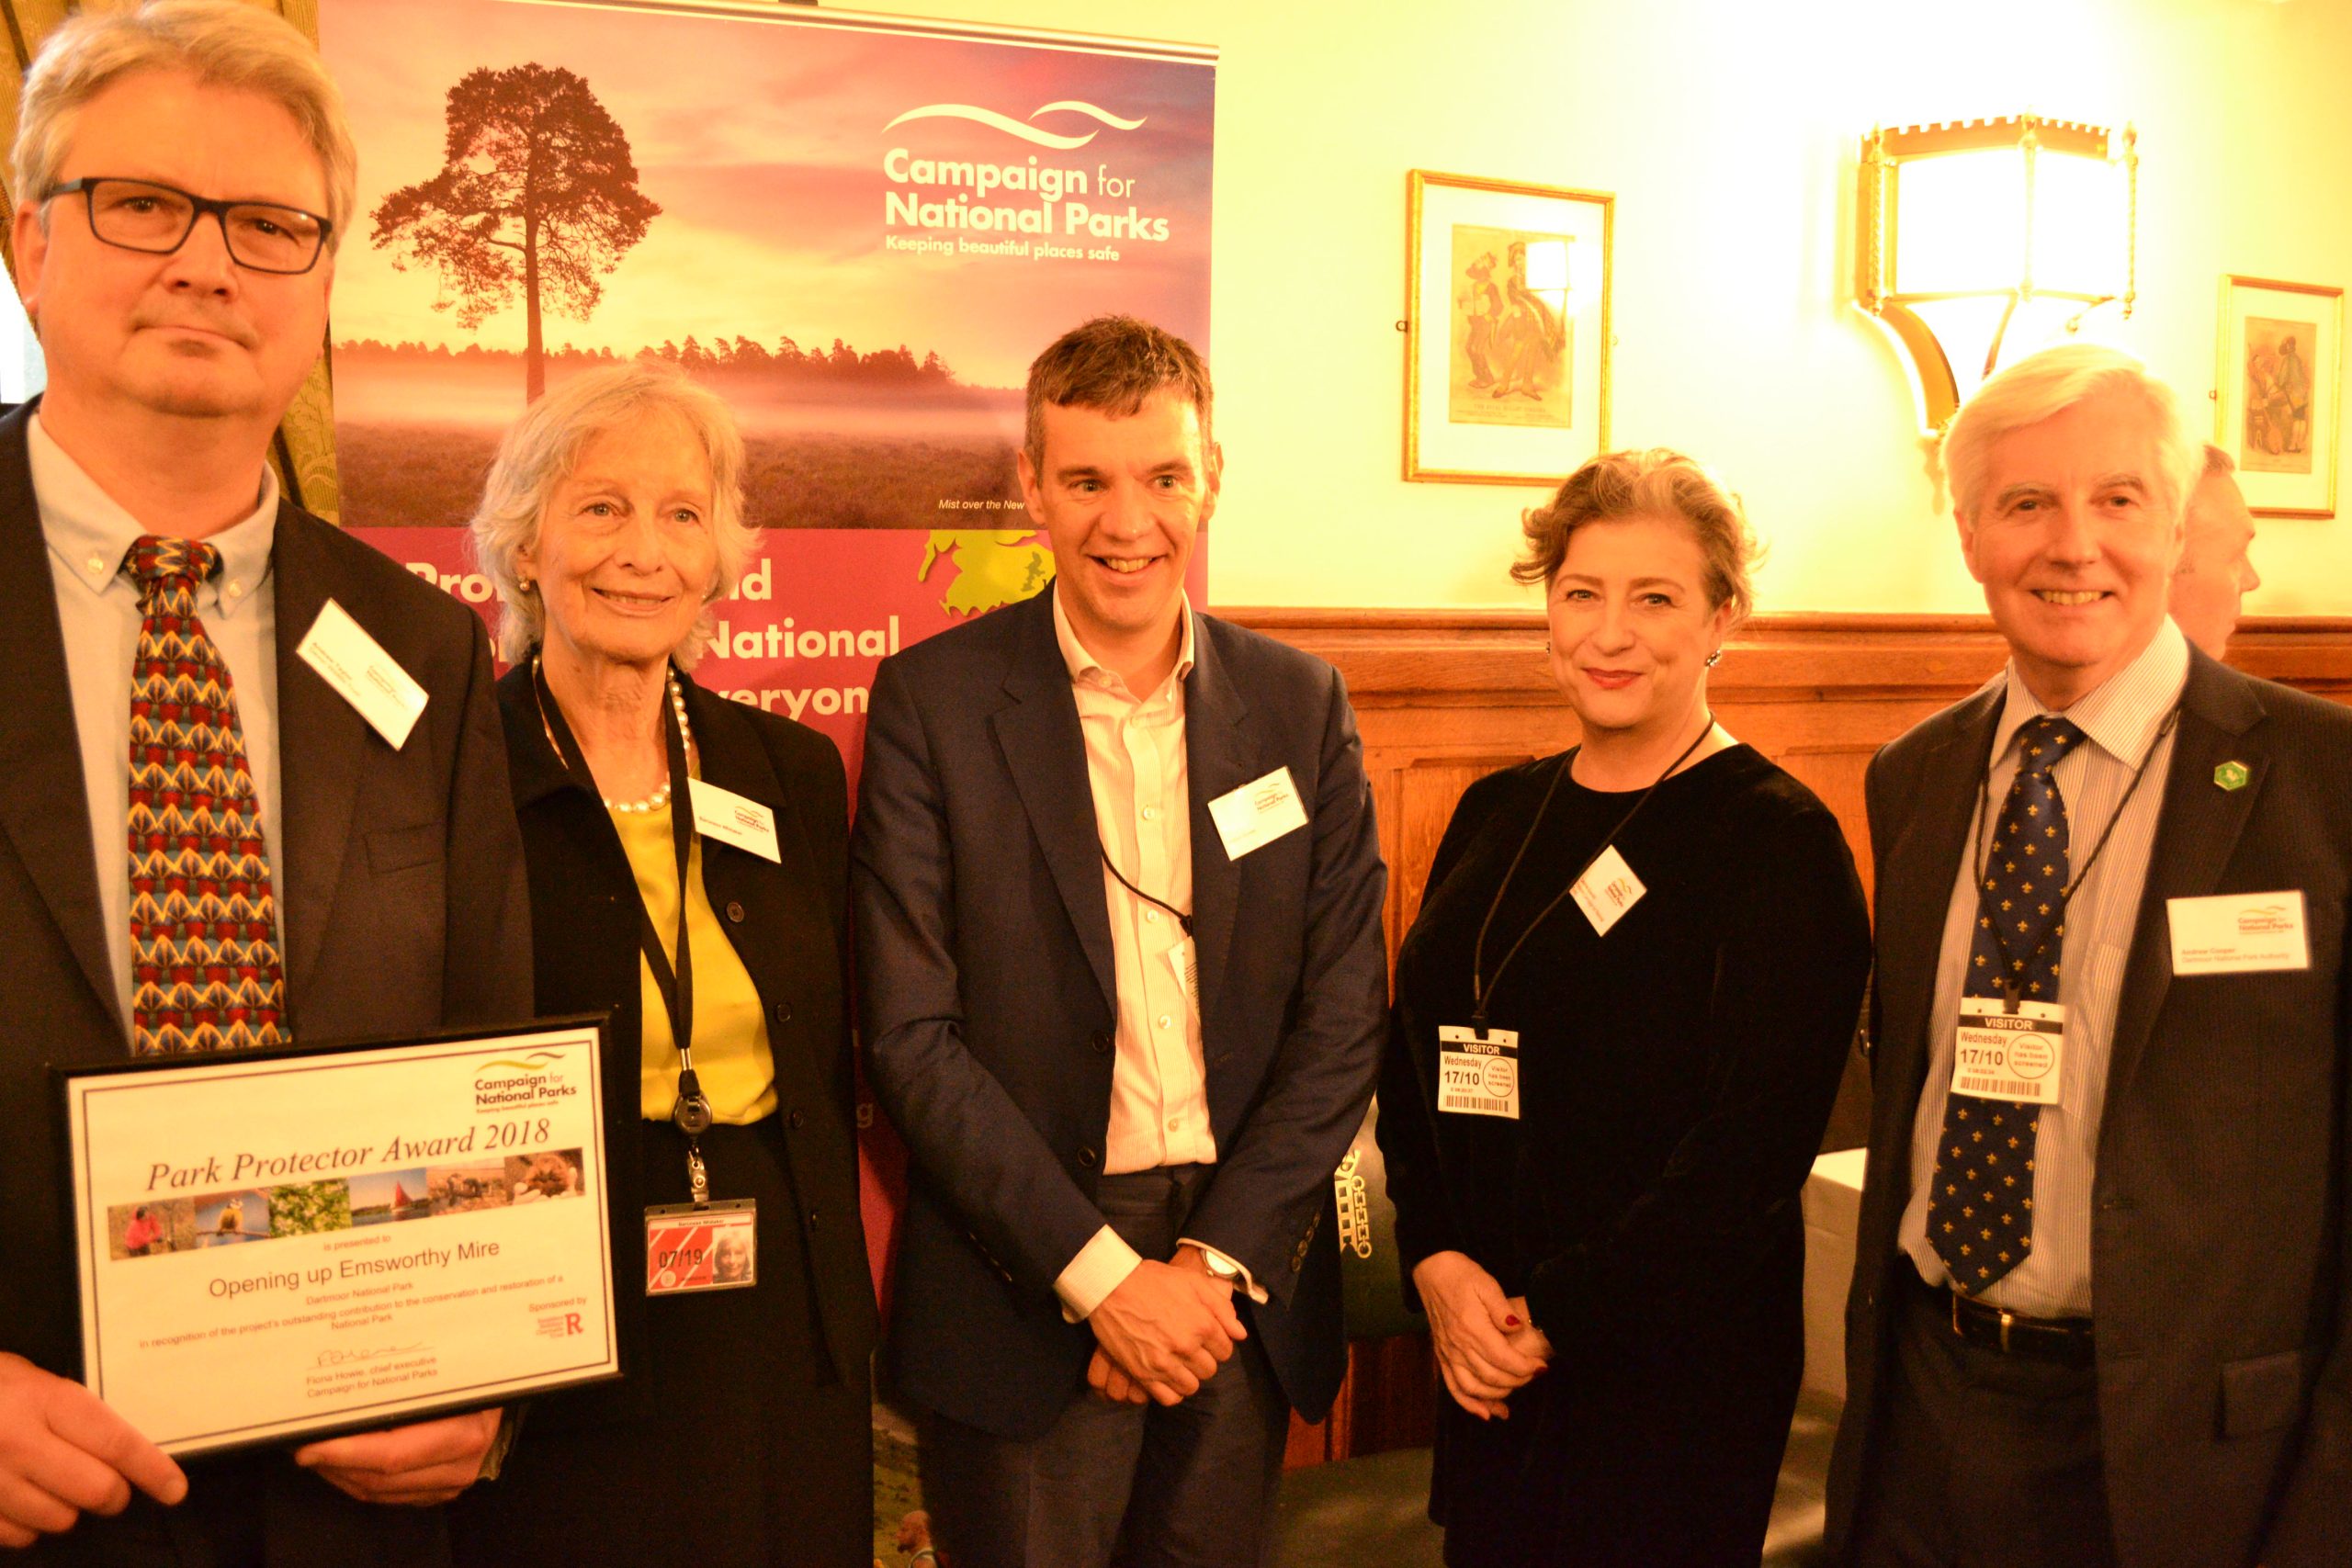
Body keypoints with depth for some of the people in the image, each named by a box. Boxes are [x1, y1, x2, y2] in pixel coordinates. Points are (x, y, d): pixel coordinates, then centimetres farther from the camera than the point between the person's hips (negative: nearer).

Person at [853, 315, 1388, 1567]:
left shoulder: (1302, 704, 2)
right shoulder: (932, 698, -6)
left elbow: (1342, 1015, 1)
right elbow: (910, 1033, -10)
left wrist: (1215, 1260, -8)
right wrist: (1101, 1272, -13)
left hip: (1242, 1284, 3)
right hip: (1020, 1295, -2)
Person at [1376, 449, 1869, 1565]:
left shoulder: (1782, 842, -11)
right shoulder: (1495, 814, 5)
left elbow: (1755, 1145, -16)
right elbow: (1411, 1056, 7)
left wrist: (1553, 1318, -14)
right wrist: (1437, 1263, -7)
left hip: (1676, 1371, -5)